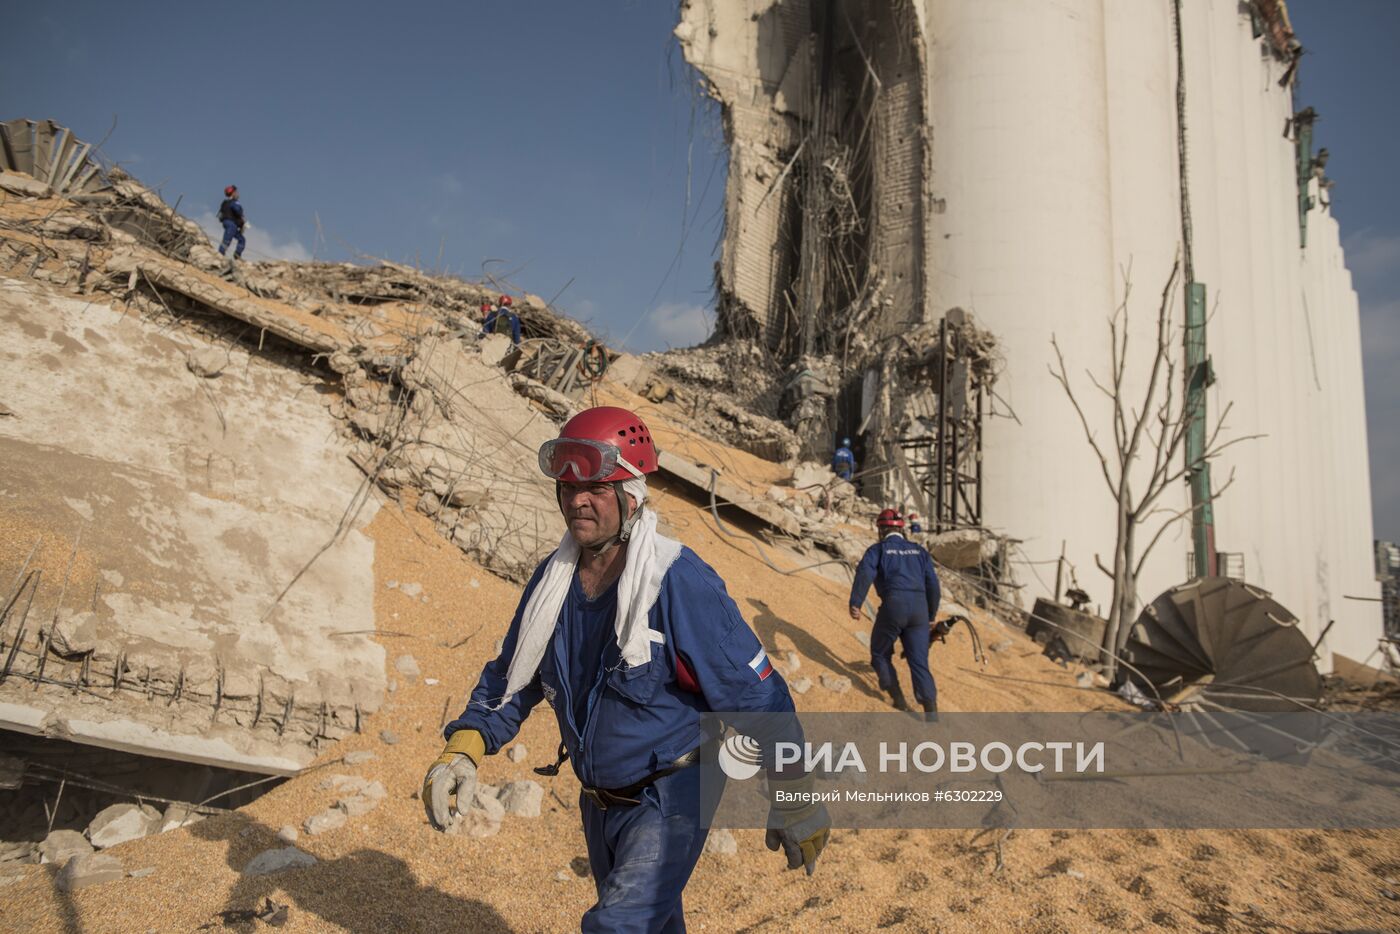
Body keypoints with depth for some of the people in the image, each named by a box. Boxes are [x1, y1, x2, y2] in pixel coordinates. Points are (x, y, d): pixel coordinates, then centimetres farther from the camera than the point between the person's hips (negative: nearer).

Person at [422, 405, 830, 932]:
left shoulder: (680, 583, -24)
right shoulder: (553, 581, -4)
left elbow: (756, 696, -18)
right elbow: (512, 676, 8)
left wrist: (794, 808, -13)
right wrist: (464, 748, -9)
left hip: (672, 798, -7)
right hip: (599, 802, 7)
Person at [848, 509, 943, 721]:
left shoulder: (878, 549, 10)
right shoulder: (919, 550, 22)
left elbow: (864, 574, -10)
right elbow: (933, 584, 16)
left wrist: (855, 603, -20)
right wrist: (931, 616, 23)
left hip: (893, 606, -3)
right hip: (919, 608, 3)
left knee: (880, 654, 18)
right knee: (919, 662, 3)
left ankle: (898, 697, 11)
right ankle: (931, 710, -12)